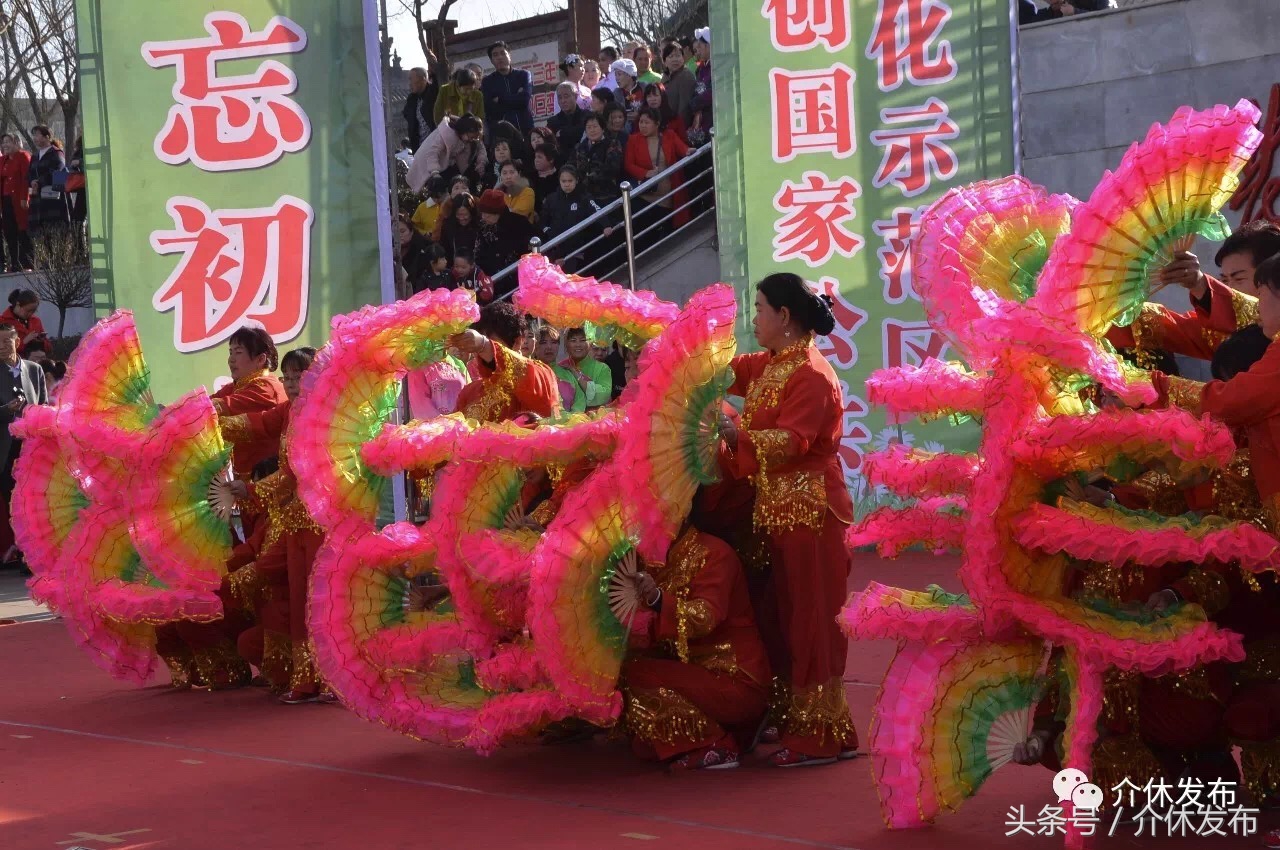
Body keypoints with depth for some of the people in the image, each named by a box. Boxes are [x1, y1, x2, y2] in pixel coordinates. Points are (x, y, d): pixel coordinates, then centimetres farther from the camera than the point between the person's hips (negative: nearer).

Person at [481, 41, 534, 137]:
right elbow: (489, 108, -5)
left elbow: (525, 100, -6)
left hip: (524, 129, 1)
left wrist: (500, 100, -1)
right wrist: (516, 99, -4)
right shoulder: (488, 82, 10)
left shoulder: (523, 75, 11)